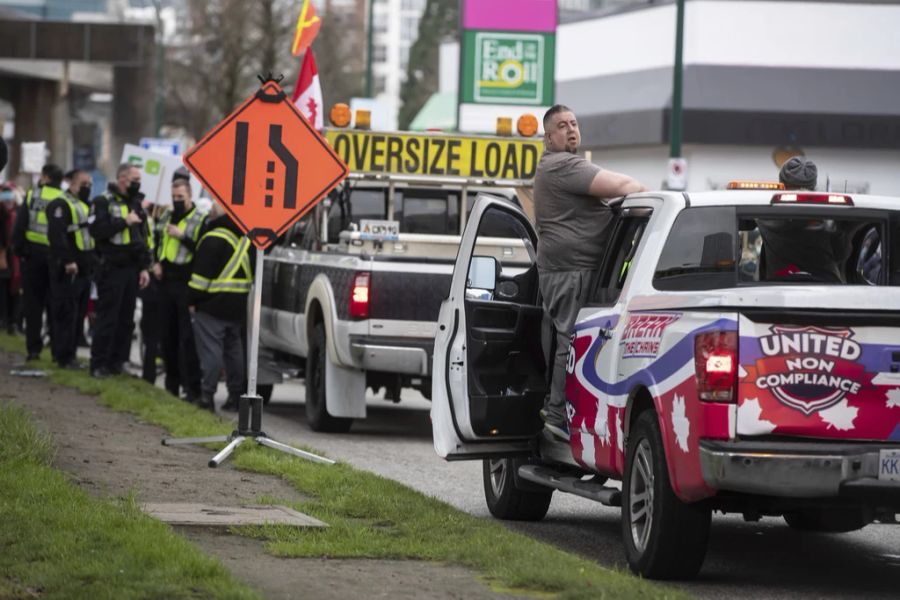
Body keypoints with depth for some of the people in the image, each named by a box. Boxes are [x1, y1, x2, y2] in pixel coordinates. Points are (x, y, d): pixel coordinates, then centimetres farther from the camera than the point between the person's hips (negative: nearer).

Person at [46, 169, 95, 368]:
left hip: (84, 268, 9)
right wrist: (67, 261, -27)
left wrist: (92, 261, 21)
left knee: (76, 314, 11)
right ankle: (65, 357, -8)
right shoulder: (61, 205, -11)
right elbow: (57, 235, -22)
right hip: (68, 269, -9)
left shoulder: (85, 206, 21)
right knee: (67, 313, -9)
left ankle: (66, 353, 16)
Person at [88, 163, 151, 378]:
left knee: (126, 319, 6)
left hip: (132, 269, 7)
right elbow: (96, 230, -20)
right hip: (111, 269, -7)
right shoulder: (103, 202, -6)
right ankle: (99, 364, -2)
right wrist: (124, 222, -16)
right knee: (107, 318, -6)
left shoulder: (136, 204, 16)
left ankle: (117, 362, 12)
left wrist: (144, 267, 12)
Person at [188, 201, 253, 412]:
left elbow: (202, 274, -16)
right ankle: (235, 394, 18)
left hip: (212, 304, -8)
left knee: (210, 349, -7)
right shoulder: (246, 239, 13)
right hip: (238, 306, 8)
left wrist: (193, 299, -10)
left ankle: (207, 394, -11)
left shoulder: (214, 239, -13)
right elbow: (251, 271, 21)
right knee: (233, 349, 15)